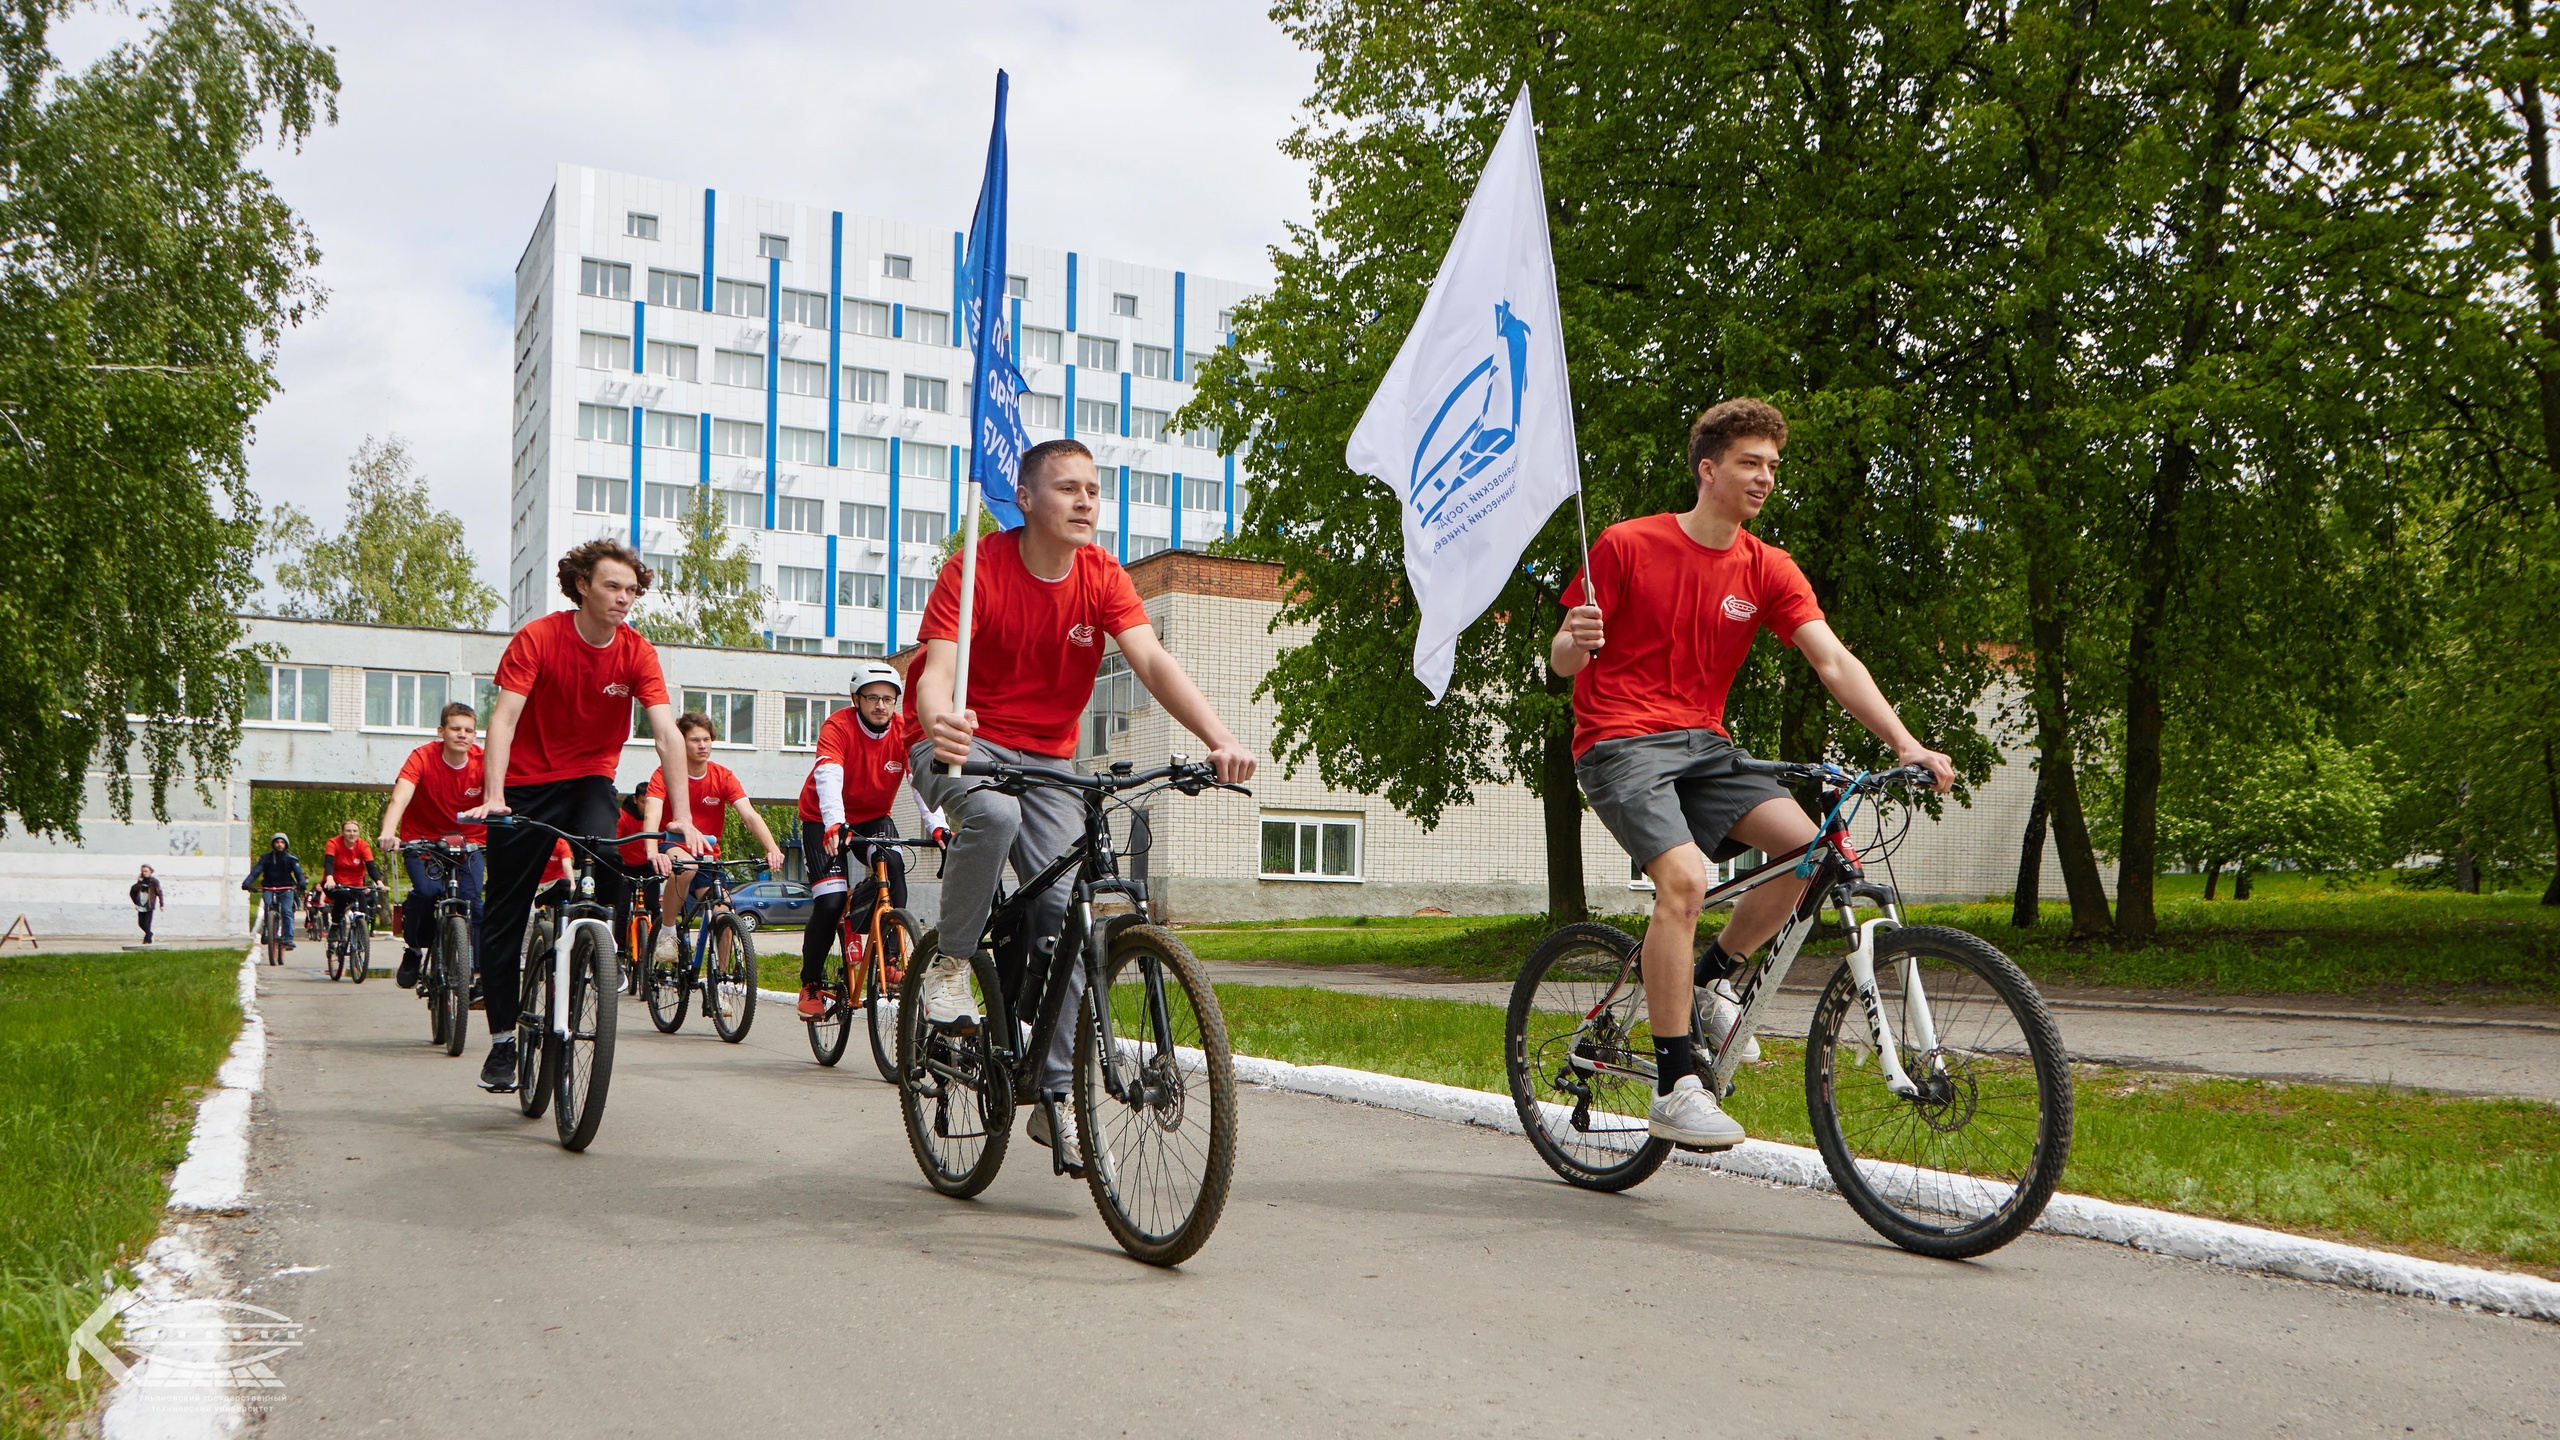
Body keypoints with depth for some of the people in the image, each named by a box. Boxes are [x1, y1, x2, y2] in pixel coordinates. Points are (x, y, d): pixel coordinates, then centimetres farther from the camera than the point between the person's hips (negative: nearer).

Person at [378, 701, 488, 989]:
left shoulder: (483, 761, -15)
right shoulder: (423, 757, -20)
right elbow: (400, 797, -34)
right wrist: (388, 833, -52)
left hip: (469, 841, 1)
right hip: (422, 839, -1)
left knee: (472, 900, -18)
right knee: (427, 891, -25)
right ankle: (413, 948, 3)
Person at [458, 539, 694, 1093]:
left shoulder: (637, 653, -10)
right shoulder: (538, 638, -15)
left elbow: (667, 734, -17)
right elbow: (504, 718, -22)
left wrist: (681, 815, -28)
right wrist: (492, 796, -35)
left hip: (590, 780, 1)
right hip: (527, 783, -1)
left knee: (610, 864, -30)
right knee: (504, 917, 2)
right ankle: (503, 1037, 15)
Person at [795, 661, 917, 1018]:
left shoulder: (905, 732, -15)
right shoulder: (838, 726, -23)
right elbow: (828, 777, -38)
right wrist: (835, 825, -55)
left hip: (874, 818, 3)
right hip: (825, 820, -2)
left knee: (893, 865, -29)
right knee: (830, 903, -15)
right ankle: (811, 985, 6)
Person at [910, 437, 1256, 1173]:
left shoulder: (1104, 579, -6)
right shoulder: (978, 568, -15)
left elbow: (1153, 662, -20)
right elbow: (936, 670, -27)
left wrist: (1221, 738, -36)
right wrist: (938, 718, -52)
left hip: (1046, 759, 4)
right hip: (964, 745, -3)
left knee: (1068, 910, -8)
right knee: (994, 812, -38)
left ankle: (1056, 1097, 3)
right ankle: (950, 964, -13)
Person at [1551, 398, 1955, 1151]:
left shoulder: (1768, 569, 6)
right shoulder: (1627, 545, -5)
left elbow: (1832, 660, -4)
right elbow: (1562, 662, -2)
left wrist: (1904, 741, -17)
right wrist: (1577, 640, -27)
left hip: (1702, 745, 5)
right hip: (1620, 743, -5)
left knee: (1807, 846, -18)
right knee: (1685, 877, -28)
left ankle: (1712, 974, 8)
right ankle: (1675, 1091, -18)